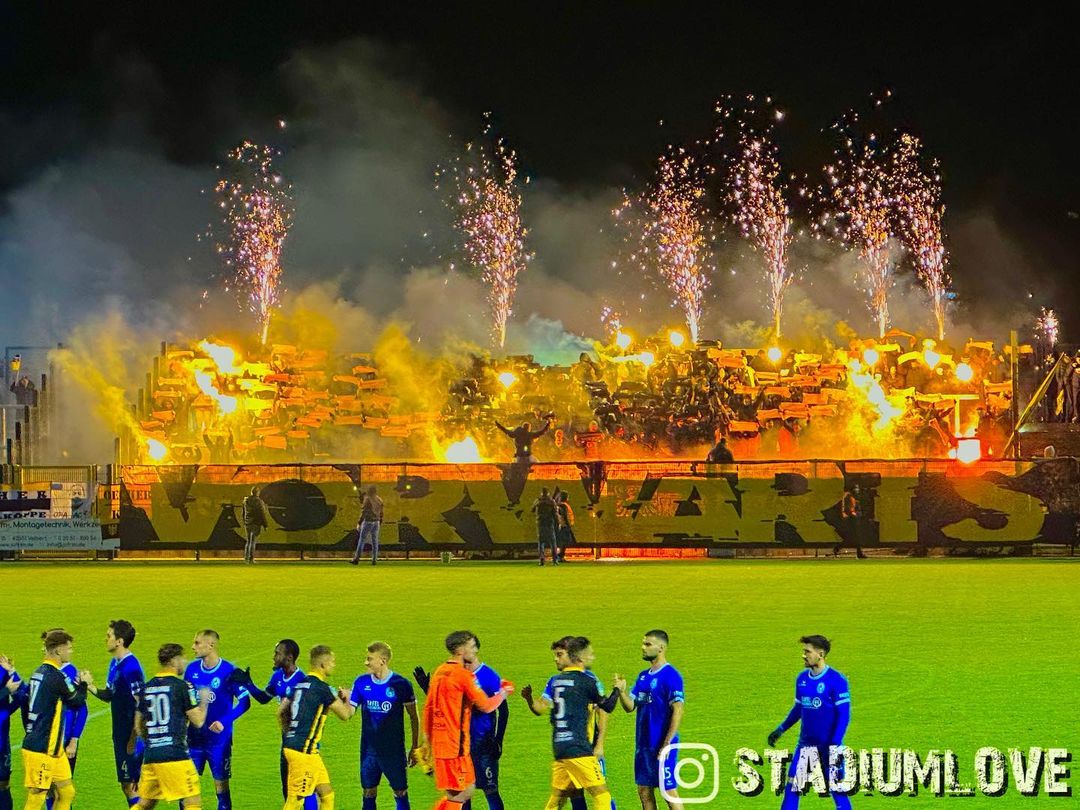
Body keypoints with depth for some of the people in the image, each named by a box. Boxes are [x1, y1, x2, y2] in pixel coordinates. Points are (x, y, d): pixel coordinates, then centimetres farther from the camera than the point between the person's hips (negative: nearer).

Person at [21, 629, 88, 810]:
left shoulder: (38, 673, 10)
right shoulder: (56, 676, -18)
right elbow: (77, 702, -6)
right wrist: (83, 685, 13)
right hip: (40, 750, -9)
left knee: (67, 792, 13)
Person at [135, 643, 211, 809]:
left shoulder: (146, 688, 12)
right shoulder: (182, 686, -6)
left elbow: (138, 726, 18)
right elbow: (198, 721, -4)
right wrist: (204, 701, 14)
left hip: (150, 756, 7)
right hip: (175, 755, -7)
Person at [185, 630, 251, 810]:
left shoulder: (228, 671, -11)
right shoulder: (192, 669, 3)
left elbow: (245, 701, -10)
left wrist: (224, 722, -20)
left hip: (219, 739, -4)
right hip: (194, 738, 4)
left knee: (221, 785, 1)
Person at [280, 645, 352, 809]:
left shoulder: (301, 684, 11)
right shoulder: (321, 687, -14)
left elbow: (281, 712, 15)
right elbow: (344, 714, -7)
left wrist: (289, 733, 26)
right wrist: (345, 699, 13)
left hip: (292, 745, 9)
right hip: (303, 750, -9)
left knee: (326, 794, 12)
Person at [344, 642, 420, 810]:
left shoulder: (400, 684, -8)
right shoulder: (361, 682, 1)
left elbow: (413, 716, 0)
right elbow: (349, 712, 2)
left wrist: (415, 747, 1)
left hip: (394, 748, -3)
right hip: (369, 748, 3)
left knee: (400, 792, 1)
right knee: (369, 793, 7)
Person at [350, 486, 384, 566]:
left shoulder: (367, 499, -9)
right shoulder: (379, 500, 8)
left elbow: (363, 512, -12)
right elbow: (381, 513, 11)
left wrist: (359, 523, -8)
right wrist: (380, 523, 20)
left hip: (368, 521, -5)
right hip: (376, 522, 5)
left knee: (361, 541, -2)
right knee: (374, 541, 6)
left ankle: (356, 559, -3)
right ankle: (374, 560, 2)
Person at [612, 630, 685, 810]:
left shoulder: (671, 676, -12)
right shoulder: (643, 676, 12)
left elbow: (678, 711, -16)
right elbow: (630, 706, 11)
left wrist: (667, 745, -19)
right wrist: (621, 691, -10)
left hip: (662, 745, -8)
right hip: (643, 744, 8)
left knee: (669, 791, -4)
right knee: (644, 791, 10)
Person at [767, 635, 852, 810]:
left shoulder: (836, 680, -14)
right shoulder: (802, 678, 5)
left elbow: (844, 715, -14)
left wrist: (835, 743, -21)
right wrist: (781, 729, 11)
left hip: (829, 744, -6)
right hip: (806, 743, 6)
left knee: (836, 788, 0)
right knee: (792, 785, 2)